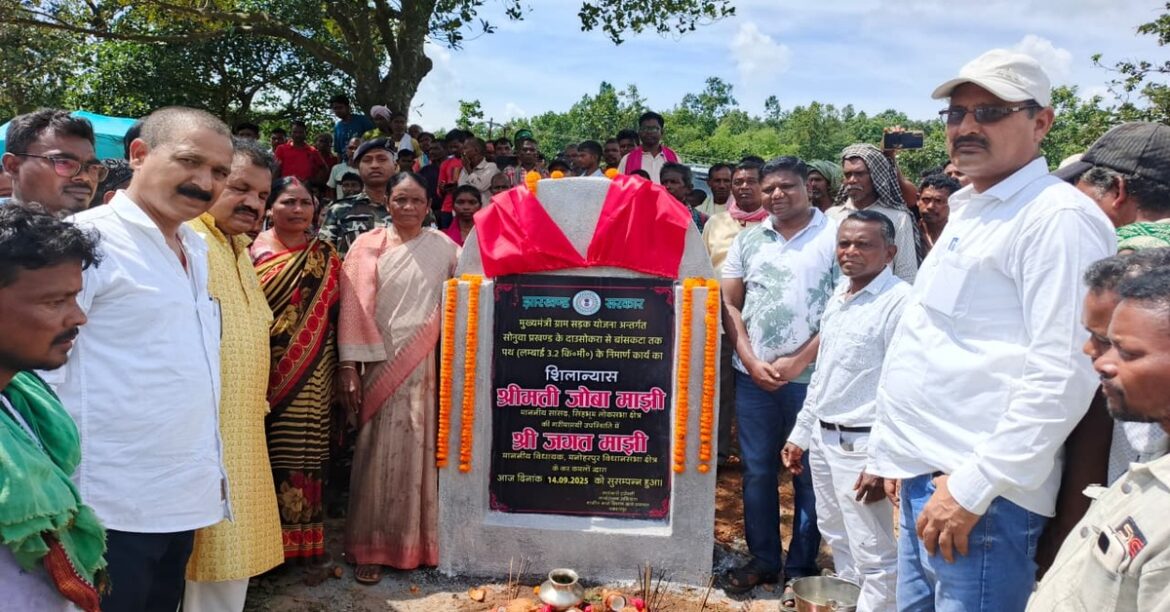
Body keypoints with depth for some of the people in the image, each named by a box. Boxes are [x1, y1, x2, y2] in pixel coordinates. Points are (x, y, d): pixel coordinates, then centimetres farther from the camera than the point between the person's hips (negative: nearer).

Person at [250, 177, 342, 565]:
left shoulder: (325, 256, 7)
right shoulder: (252, 250, 3)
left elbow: (335, 313, 7)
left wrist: (342, 368, 4)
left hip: (311, 375, 1)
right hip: (263, 371, -1)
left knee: (301, 452, 4)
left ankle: (300, 540, 15)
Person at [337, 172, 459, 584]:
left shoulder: (444, 247, 6)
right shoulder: (368, 246, 0)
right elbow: (354, 308, -3)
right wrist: (349, 366, -9)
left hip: (426, 365, 2)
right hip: (381, 364, -1)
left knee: (419, 451, 7)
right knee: (380, 455, 1)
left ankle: (418, 542, 21)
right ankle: (372, 548, 12)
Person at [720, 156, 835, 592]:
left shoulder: (834, 236, -3)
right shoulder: (748, 240, 9)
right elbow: (729, 305, 9)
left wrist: (799, 361, -11)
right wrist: (751, 361, -4)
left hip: (811, 376, -3)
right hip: (753, 376, 3)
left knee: (809, 473, 5)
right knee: (757, 470, 10)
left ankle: (801, 566, 19)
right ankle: (762, 559, 23)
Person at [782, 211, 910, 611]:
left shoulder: (901, 302, -16)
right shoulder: (838, 297, 11)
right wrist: (801, 434, 18)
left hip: (860, 444, -9)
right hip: (823, 438, 9)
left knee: (875, 556, -1)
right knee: (837, 539, 21)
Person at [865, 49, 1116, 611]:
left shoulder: (1057, 217, -13)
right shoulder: (969, 213, 17)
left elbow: (1064, 375, -21)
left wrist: (973, 486, -20)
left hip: (980, 491, -9)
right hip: (925, 479, 9)